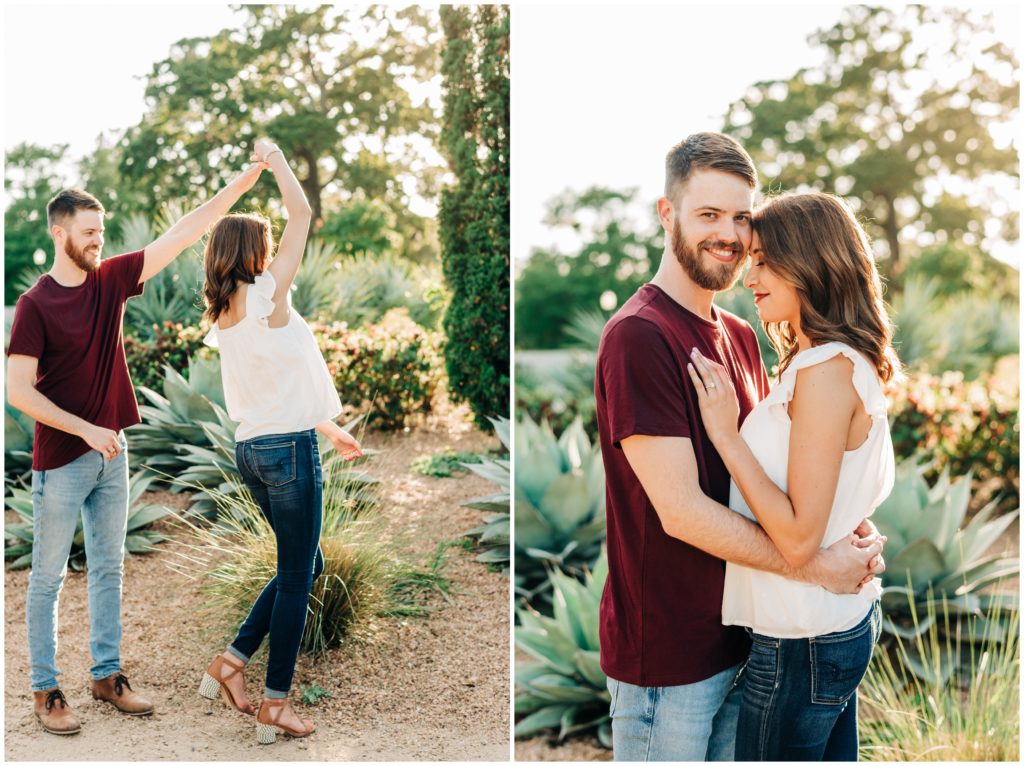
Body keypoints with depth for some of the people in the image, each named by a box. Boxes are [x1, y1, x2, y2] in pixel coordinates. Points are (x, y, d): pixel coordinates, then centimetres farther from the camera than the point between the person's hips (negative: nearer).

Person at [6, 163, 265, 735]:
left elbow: (184, 234, 1)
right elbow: (19, 391, -15)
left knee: (109, 569, 13)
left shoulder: (111, 280, 3)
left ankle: (109, 675, 25)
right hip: (61, 460, -6)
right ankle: (45, 690, 16)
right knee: (48, 578, 5)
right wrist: (86, 430, -18)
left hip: (111, 452, 6)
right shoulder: (35, 305, -12)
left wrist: (242, 183, -3)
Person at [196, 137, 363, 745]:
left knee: (305, 565, 19)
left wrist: (330, 429, 24)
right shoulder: (266, 296, -12)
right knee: (296, 575, 1)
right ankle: (276, 705, 8)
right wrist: (276, 159, 4)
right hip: (289, 448, -9)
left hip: (254, 447, 9)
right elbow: (303, 214, -9)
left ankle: (233, 661, 18)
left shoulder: (226, 313, 12)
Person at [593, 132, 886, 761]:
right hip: (666, 651, -8)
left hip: (738, 634, 8)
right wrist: (816, 566, -17)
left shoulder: (741, 337, 10)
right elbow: (681, 510, -23)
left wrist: (846, 529, -8)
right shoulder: (638, 336, -20)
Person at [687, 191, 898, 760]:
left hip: (803, 644, -9)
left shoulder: (827, 371, -22)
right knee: (832, 754, 21)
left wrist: (726, 434, -20)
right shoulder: (848, 362, 9)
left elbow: (799, 538, -24)